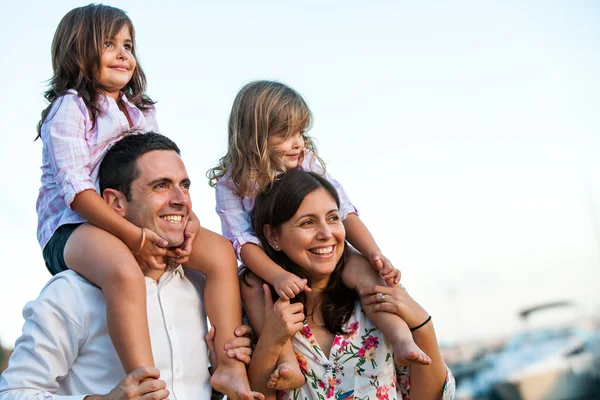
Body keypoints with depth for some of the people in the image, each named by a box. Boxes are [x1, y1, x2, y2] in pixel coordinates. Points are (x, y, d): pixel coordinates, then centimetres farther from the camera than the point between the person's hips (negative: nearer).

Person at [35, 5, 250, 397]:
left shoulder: (142, 112, 18)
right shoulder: (70, 108, -4)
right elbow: (75, 189, -16)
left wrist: (188, 219, -10)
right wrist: (135, 236, -26)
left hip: (141, 226, 7)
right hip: (72, 228, -7)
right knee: (125, 272, -39)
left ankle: (230, 365, -11)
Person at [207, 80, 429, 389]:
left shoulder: (308, 162, -6)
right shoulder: (231, 182, -12)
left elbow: (344, 213, -11)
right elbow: (243, 241, -22)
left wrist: (374, 253, -27)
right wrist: (279, 277, -39)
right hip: (268, 268, -1)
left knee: (360, 267, -27)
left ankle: (402, 340, -37)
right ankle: (288, 362, -41)